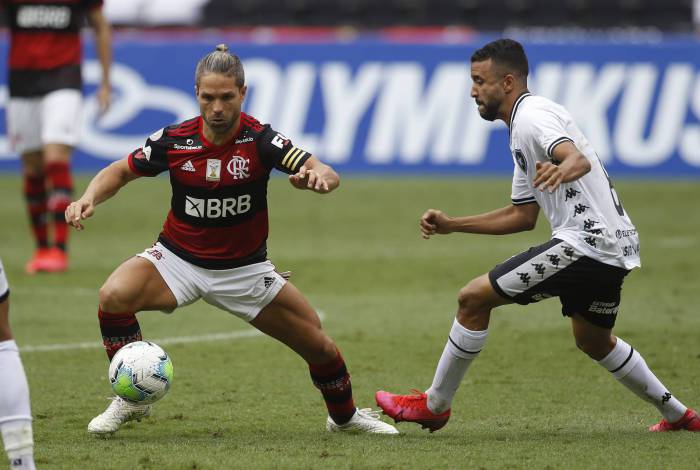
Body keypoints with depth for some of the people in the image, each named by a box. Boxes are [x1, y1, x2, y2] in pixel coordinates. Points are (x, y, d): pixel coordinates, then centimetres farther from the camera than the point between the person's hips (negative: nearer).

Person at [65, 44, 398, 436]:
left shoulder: (259, 139, -18)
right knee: (114, 296, -29)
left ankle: (345, 415, 33)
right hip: (178, 259, 0)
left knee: (319, 346, -1)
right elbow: (121, 171, 3)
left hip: (245, 268, 0)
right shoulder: (174, 140, -13)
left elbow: (326, 174, -29)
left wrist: (320, 175, -54)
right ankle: (132, 401, -7)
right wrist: (89, 199, -17)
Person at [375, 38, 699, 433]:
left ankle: (435, 405, 2)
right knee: (594, 341, 29)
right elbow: (523, 216, 26)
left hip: (587, 239, -11)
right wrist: (451, 225, 23)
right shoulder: (523, 126, 22)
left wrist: (562, 170, -55)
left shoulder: (533, 116, -11)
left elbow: (579, 160, -31)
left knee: (474, 298, -8)